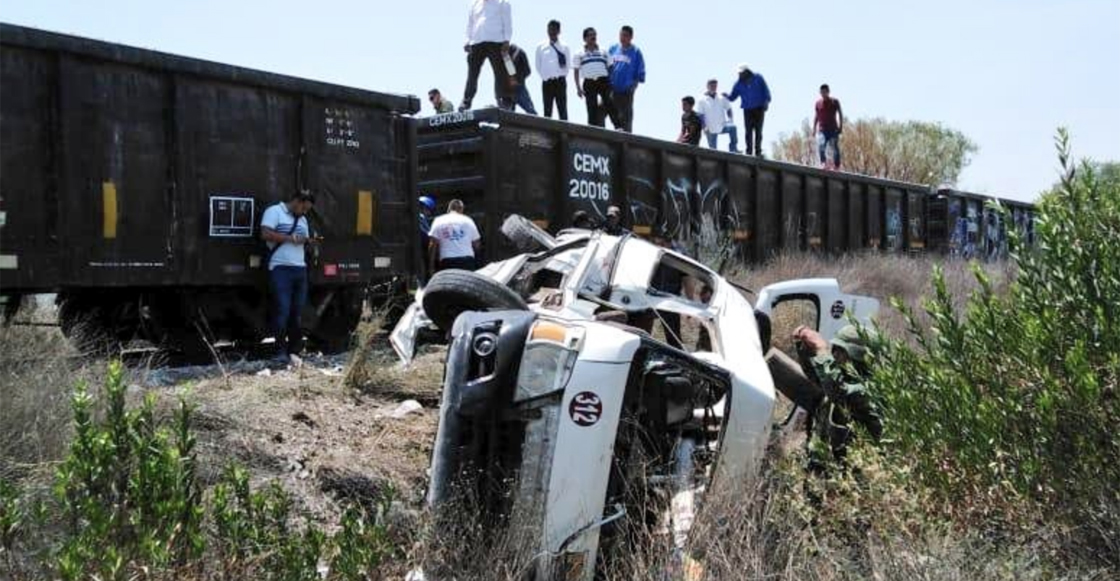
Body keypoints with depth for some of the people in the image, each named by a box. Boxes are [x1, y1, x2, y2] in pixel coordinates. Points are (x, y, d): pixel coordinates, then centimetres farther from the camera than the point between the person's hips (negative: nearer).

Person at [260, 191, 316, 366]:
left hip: (300, 269, 8)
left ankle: (294, 351, 9)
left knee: (297, 313, 5)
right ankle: (281, 352, -8)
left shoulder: (302, 219, 24)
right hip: (281, 268, -7)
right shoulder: (274, 211, -1)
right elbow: (265, 234, -13)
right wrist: (289, 238, -14)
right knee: (282, 310, -10)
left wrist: (308, 240, 4)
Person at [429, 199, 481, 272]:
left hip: (447, 261, -1)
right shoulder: (468, 221, 10)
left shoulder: (439, 221, 6)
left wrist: (432, 266, 3)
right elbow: (476, 243, 9)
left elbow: (433, 245, 0)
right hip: (467, 260, 1)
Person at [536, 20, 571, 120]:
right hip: (546, 82, 1)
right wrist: (545, 76, 6)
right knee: (547, 111, 2)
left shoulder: (564, 47, 5)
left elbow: (568, 65, 7)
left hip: (560, 81, -1)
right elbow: (538, 66, 11)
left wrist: (561, 76, 1)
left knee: (562, 110, -4)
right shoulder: (541, 47, 7)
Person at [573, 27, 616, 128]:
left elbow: (610, 68, 16)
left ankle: (618, 126, -23)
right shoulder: (579, 54, 13)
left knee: (609, 104, -17)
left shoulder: (603, 52, 17)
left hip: (603, 81, 0)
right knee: (592, 110, 0)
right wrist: (578, 88, -1)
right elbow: (576, 71, 9)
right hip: (589, 83, 0)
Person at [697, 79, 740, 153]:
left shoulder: (722, 98, 6)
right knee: (712, 149, 1)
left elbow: (729, 109, 11)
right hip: (711, 129, -1)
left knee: (732, 127, -30)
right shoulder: (702, 100, 0)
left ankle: (733, 149, -20)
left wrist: (731, 120, -6)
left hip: (723, 125, 1)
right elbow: (700, 115, -1)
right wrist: (704, 127, -10)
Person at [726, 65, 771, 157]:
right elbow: (733, 97, 6)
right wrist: (727, 96, -15)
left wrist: (766, 101, -5)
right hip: (747, 110, 1)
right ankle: (749, 152, -5)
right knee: (748, 131, -9)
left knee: (758, 130, -1)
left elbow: (765, 90, 6)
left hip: (759, 108, -1)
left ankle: (758, 151, 4)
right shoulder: (739, 84, 6)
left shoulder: (758, 78, 3)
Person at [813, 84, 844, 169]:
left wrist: (840, 127, -4)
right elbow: (816, 116, 16)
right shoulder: (818, 103, 9)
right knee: (821, 145, -24)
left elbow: (840, 114, 5)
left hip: (833, 129, -1)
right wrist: (814, 129, 11)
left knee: (835, 148, -1)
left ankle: (836, 166, 8)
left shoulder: (835, 102, 3)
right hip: (822, 130, 1)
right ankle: (823, 162, -18)